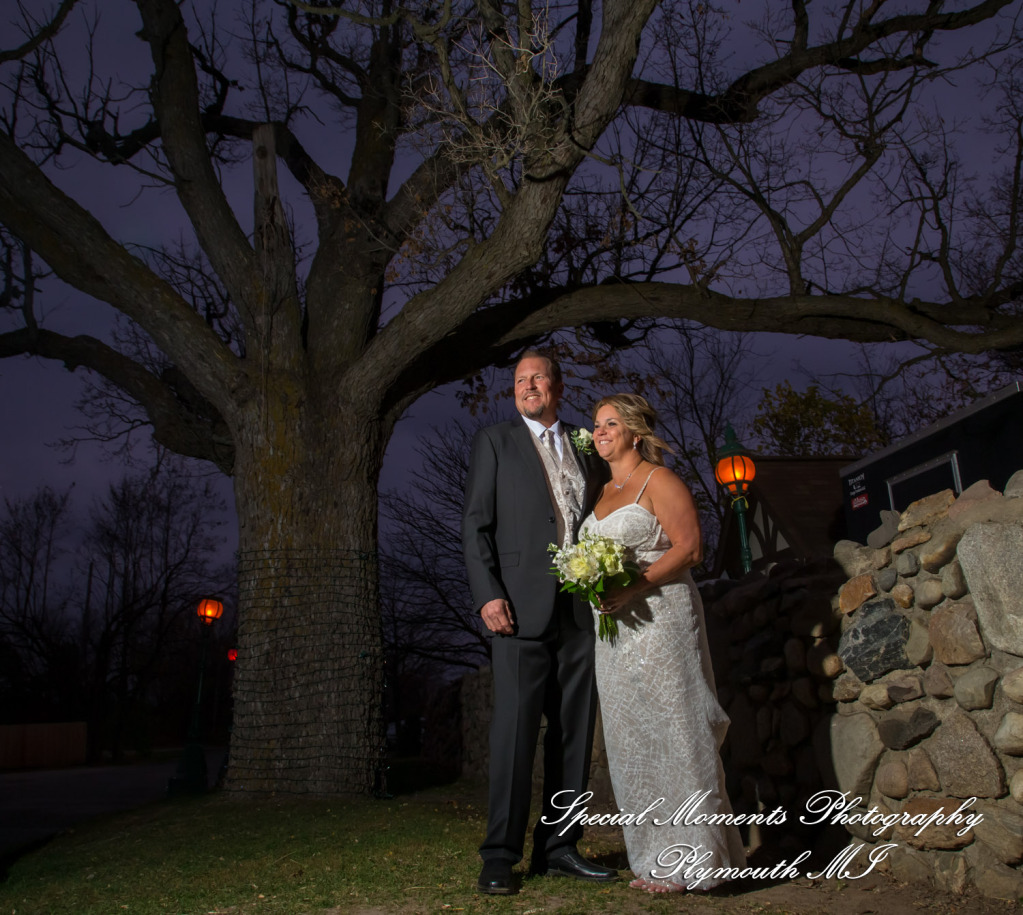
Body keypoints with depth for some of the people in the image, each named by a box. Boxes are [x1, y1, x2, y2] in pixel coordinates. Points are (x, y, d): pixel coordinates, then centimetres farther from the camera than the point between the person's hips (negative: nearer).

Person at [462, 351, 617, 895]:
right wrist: (488, 595, -10)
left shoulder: (585, 451, 19)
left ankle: (558, 848, 18)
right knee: (514, 731, -5)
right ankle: (500, 856, 5)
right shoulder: (495, 442, 8)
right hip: (522, 608, -4)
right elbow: (476, 524, 1)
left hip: (581, 611, 4)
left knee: (573, 733, 7)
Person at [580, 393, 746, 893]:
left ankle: (686, 859, 3)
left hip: (660, 618, -8)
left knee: (670, 730, -5)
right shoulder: (604, 491, 19)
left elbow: (689, 547, -13)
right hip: (616, 627, 8)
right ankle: (653, 857, 16)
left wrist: (634, 586, -22)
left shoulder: (659, 480, -4)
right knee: (631, 740, 8)